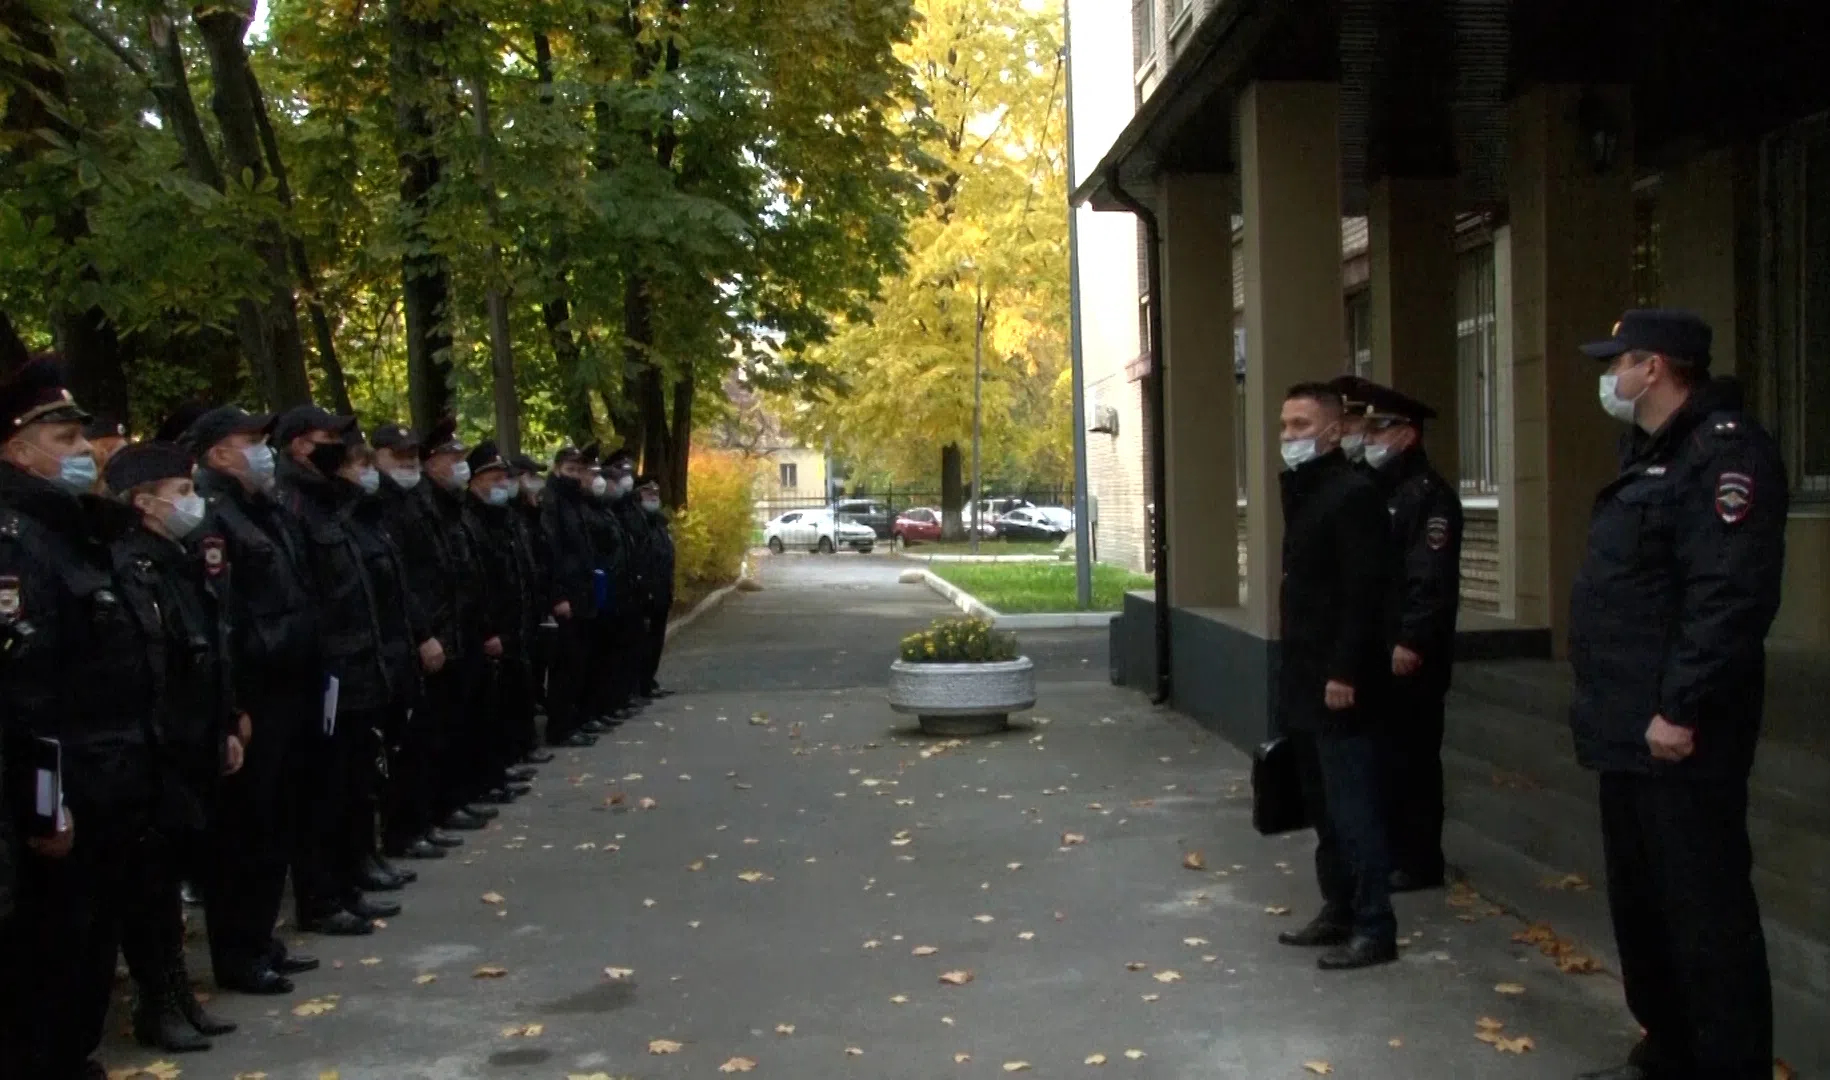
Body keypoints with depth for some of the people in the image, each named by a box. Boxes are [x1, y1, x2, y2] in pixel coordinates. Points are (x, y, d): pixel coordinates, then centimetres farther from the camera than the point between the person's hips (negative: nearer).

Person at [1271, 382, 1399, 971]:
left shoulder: (1353, 494, -14)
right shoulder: (1302, 493, 15)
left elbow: (1365, 593, -20)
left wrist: (1344, 673, -22)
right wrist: (1295, 671, 16)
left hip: (1339, 682, -9)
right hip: (1305, 678, 10)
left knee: (1354, 808, -4)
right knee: (1323, 806, 15)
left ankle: (1375, 928, 3)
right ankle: (1338, 910, 25)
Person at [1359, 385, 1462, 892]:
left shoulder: (1429, 494, -12)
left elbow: (1432, 580, -20)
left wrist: (1412, 641, -24)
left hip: (1409, 655, -9)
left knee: (1411, 757, -2)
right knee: (1379, 754, 13)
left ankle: (1418, 861, 7)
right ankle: (1387, 850, 23)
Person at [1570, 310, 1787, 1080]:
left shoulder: (1723, 451, -15)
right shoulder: (1653, 453, 17)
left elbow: (1732, 597, -24)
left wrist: (1682, 709, -24)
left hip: (1678, 735, -11)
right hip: (1631, 729, 11)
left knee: (1704, 911, -3)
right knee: (1639, 902, 18)